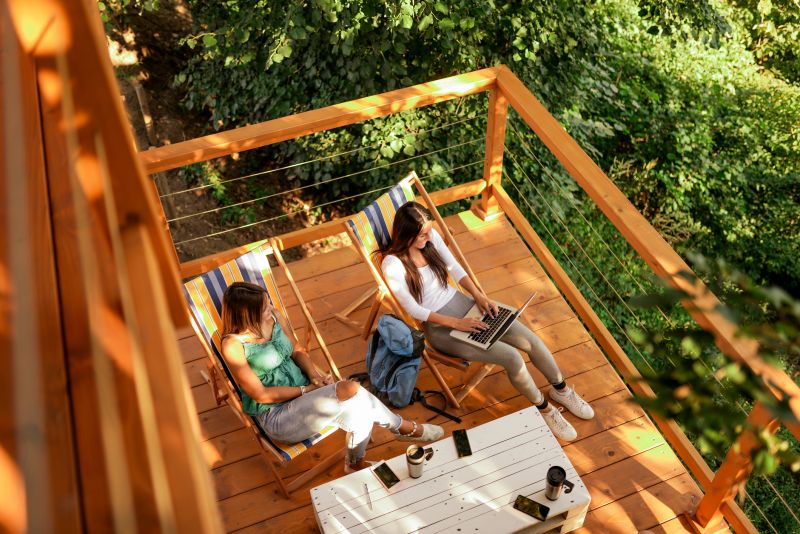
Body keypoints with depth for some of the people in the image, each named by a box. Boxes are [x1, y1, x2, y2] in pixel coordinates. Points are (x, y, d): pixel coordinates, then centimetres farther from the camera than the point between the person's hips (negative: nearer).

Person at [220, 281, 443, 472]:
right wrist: (306, 390, -14)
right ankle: (402, 427, -2)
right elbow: (261, 394, -15)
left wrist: (315, 376, -6)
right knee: (351, 391, -29)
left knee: (359, 408, -26)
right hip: (276, 417, -6)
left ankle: (356, 464, 0)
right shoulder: (233, 345, -18)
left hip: (304, 393, 6)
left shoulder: (275, 318, 1)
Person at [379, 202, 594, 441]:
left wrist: (478, 295, -8)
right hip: (438, 326, -6)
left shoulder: (431, 236, -7)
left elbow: (454, 267, 5)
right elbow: (413, 310, -20)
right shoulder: (393, 265, -23)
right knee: (512, 357, -19)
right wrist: (457, 324, -21)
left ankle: (561, 390, 21)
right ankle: (544, 409, 8)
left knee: (532, 341, -5)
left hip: (460, 302, 6)